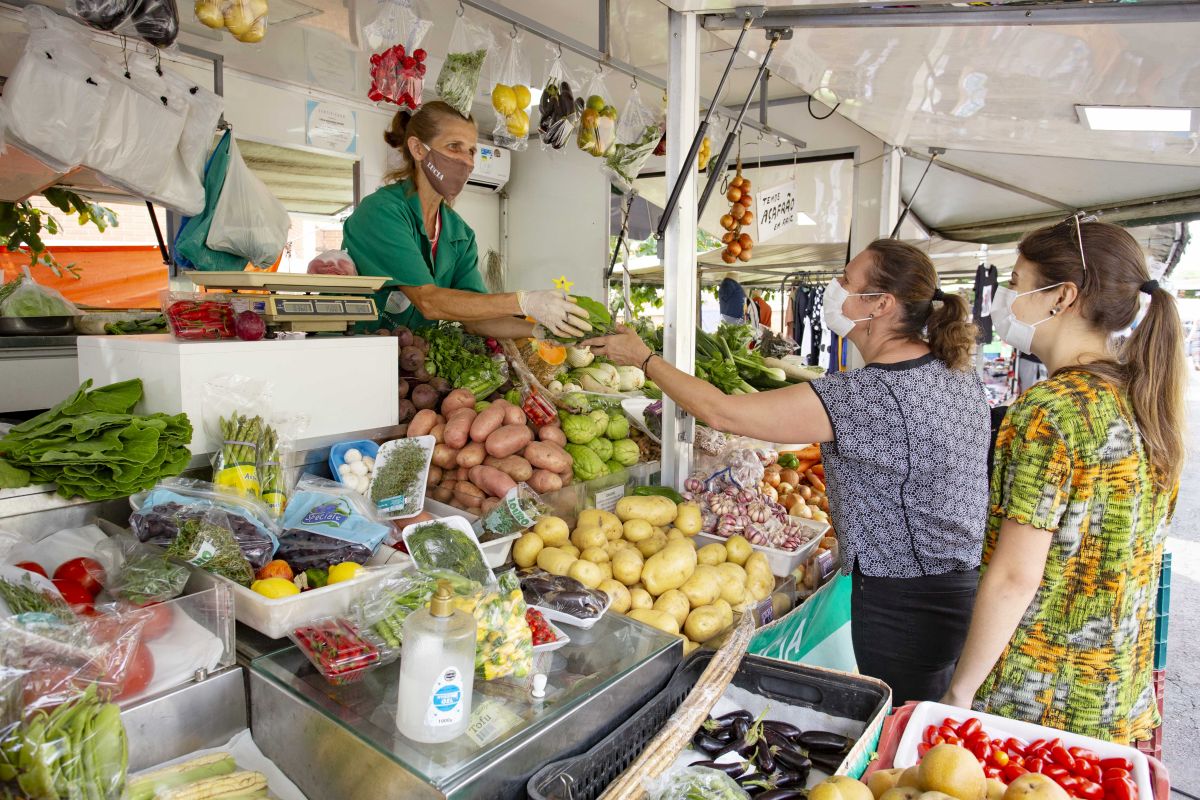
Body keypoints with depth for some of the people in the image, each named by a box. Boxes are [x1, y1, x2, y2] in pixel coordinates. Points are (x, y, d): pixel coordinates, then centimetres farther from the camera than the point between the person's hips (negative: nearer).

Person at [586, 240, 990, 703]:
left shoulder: (867, 394, -28)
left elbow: (721, 413, -24)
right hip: (962, 582, 9)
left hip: (902, 599, -9)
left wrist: (643, 358, -11)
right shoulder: (957, 367, 0)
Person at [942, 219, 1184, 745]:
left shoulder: (1050, 409, -23)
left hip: (1037, 699, -8)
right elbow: (1124, 556, 12)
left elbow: (1014, 577, -23)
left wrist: (961, 690, -13)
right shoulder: (1143, 400, 3)